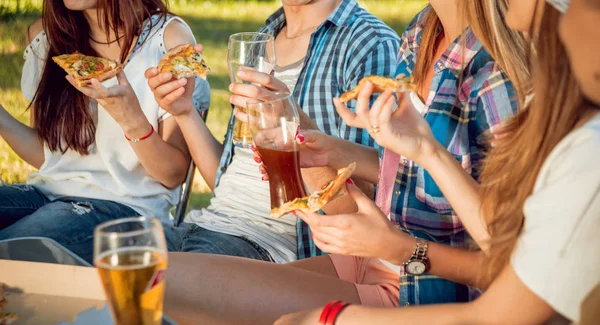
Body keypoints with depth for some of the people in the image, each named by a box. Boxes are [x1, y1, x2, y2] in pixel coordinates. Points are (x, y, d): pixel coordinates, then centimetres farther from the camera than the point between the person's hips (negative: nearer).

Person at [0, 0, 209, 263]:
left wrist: (133, 120, -25)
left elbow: (174, 174, -7)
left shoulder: (169, 37, -5)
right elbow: (45, 155, 11)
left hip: (126, 203, -5)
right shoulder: (44, 35, 9)